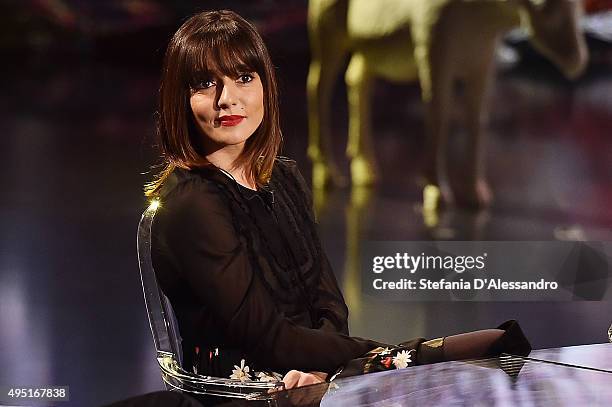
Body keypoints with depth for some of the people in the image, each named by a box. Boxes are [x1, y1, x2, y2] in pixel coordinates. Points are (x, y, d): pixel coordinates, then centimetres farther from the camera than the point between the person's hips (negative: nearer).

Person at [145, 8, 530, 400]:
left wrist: (316, 367, -14)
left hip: (299, 374, 7)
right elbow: (265, 336, -16)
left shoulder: (285, 180, 11)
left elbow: (329, 304, 8)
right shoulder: (189, 203, -14)